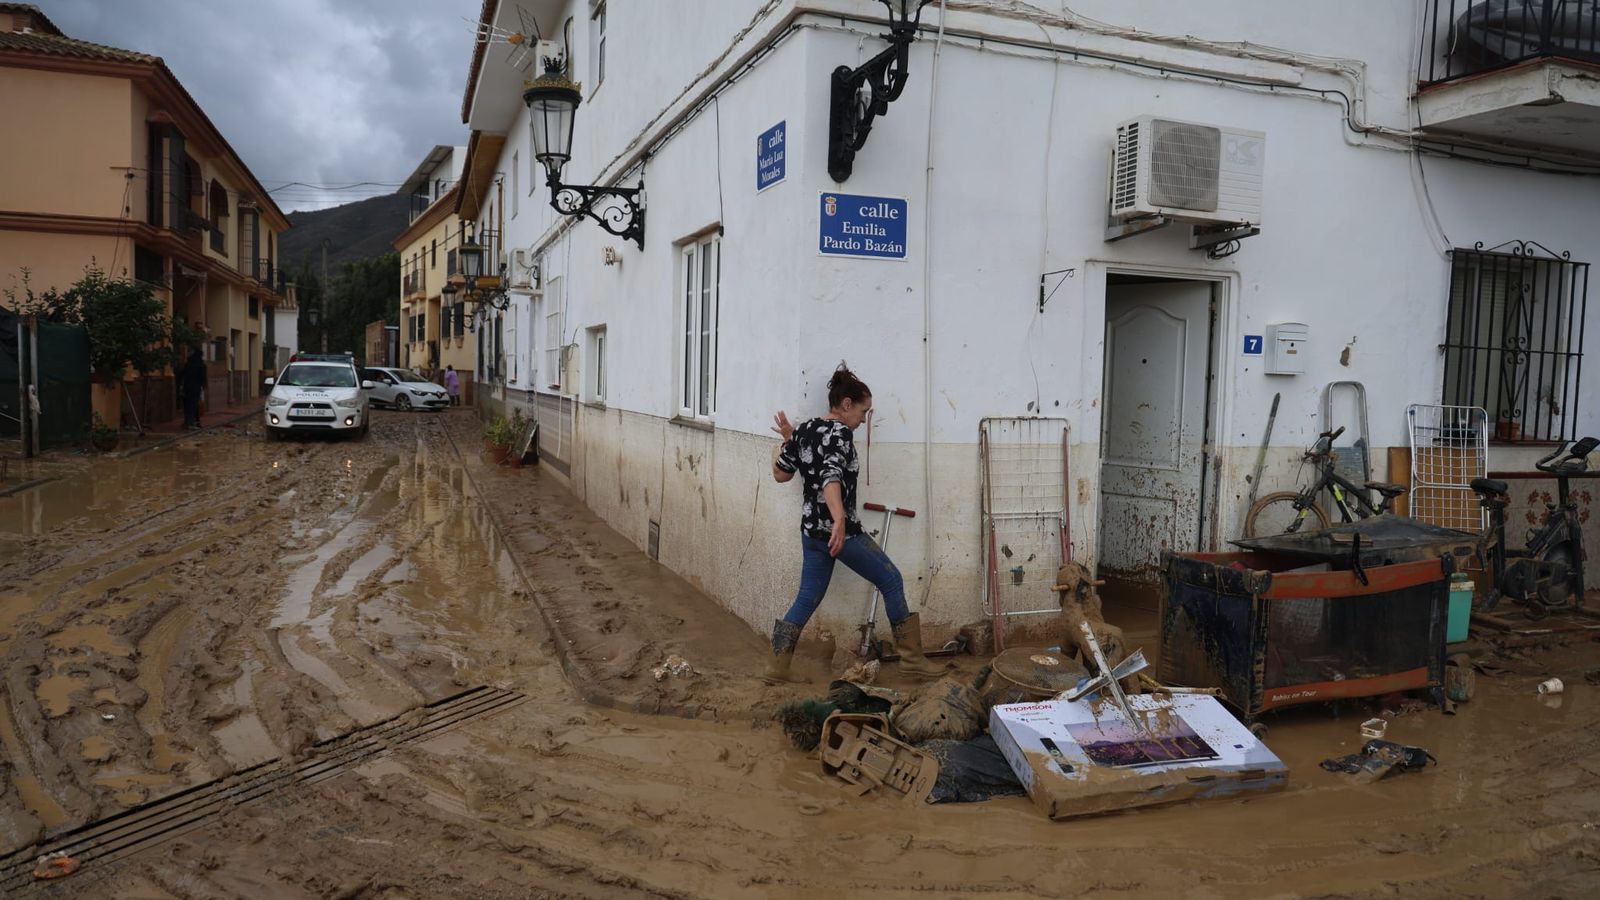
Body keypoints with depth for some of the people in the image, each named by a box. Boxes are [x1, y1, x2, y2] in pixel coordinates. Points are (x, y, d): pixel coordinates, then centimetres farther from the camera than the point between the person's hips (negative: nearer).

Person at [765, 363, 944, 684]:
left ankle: (777, 667, 13)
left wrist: (786, 440, 26)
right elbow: (831, 478, -31)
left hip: (811, 531, 8)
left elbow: (780, 474, 15)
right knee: (892, 582, 6)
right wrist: (840, 522, -44)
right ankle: (911, 657, 11)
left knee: (807, 598, 14)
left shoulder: (804, 429, 9)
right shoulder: (839, 432, -14)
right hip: (838, 530, -8)